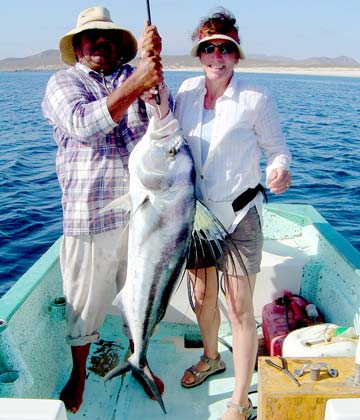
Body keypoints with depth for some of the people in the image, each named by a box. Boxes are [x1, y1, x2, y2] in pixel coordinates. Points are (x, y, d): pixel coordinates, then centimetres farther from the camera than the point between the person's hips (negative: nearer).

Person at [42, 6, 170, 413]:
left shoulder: (133, 75, 9)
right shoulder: (62, 82, 1)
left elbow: (162, 116, -8)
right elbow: (84, 124, -20)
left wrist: (151, 63, -20)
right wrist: (136, 84, -26)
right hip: (89, 217, -3)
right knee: (84, 302, 10)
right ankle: (79, 374, 35)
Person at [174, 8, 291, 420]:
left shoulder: (255, 98, -10)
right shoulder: (186, 91, 4)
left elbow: (276, 147, -2)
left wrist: (279, 170, -23)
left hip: (239, 215, -4)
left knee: (239, 307, -1)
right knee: (201, 295, 18)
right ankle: (211, 358, 47)